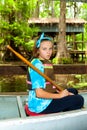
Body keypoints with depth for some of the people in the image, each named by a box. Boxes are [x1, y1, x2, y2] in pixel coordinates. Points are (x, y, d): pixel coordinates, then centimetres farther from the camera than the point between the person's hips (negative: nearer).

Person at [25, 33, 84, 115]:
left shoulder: (48, 62, 9)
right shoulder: (37, 64, -19)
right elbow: (39, 93, -24)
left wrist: (62, 92, -2)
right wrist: (60, 95, -14)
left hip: (47, 97, 10)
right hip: (40, 104, -10)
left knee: (73, 91, 23)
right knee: (78, 99, -10)